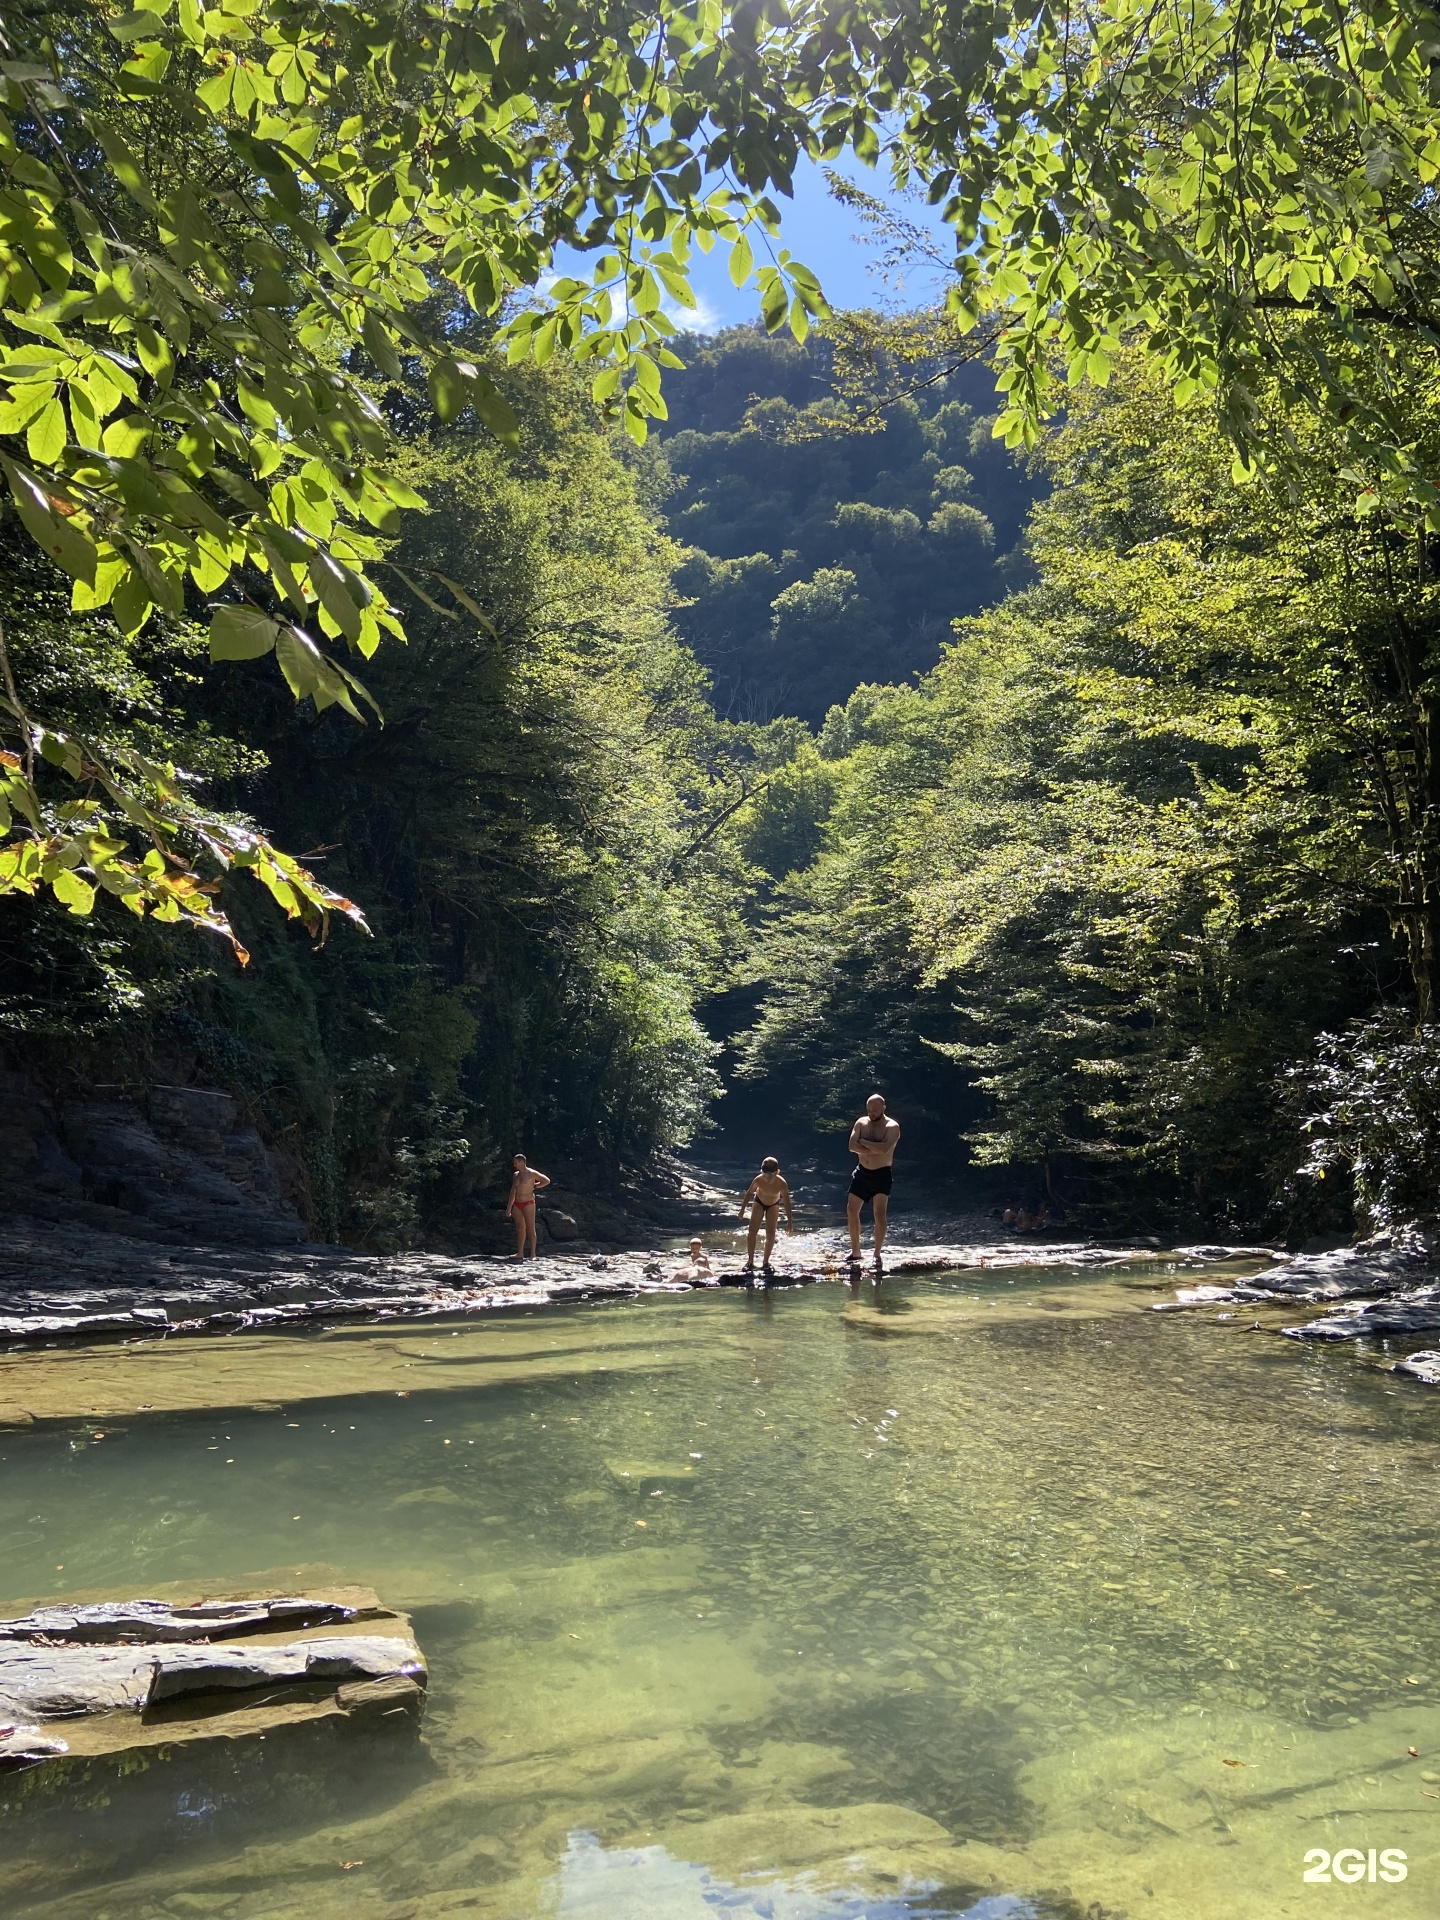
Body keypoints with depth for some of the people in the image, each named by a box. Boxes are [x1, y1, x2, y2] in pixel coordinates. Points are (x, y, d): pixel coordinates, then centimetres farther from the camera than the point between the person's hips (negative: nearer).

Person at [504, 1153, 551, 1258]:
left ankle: (532, 1254, -4)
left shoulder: (531, 1173, -6)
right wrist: (509, 1207, 17)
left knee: (530, 1228, -5)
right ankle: (520, 1253, 10)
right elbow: (513, 1192, 19)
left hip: (528, 1204, -6)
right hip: (517, 1204, 6)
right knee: (520, 1228, 7)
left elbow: (547, 1180, -4)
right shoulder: (516, 1175, 14)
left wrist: (534, 1186, -2)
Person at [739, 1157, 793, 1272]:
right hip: (759, 1202, 0)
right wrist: (742, 1209, -5)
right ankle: (750, 1261, 2)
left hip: (773, 1205, 0)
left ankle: (766, 1261, 11)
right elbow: (749, 1193, -13)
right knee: (753, 1232, -7)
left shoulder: (781, 1183, -35)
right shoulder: (758, 1179, -33)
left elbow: (787, 1202, -26)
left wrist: (789, 1221, -23)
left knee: (771, 1234, -5)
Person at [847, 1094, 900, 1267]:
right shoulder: (861, 1123, 2)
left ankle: (877, 1254, -3)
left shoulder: (892, 1126, -10)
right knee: (852, 1210, 4)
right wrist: (875, 1149, -20)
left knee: (879, 1213, -12)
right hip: (861, 1172, 5)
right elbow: (852, 1146, -10)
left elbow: (885, 1148, -28)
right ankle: (855, 1251, 17)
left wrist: (863, 1142, -17)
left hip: (881, 1174, -5)